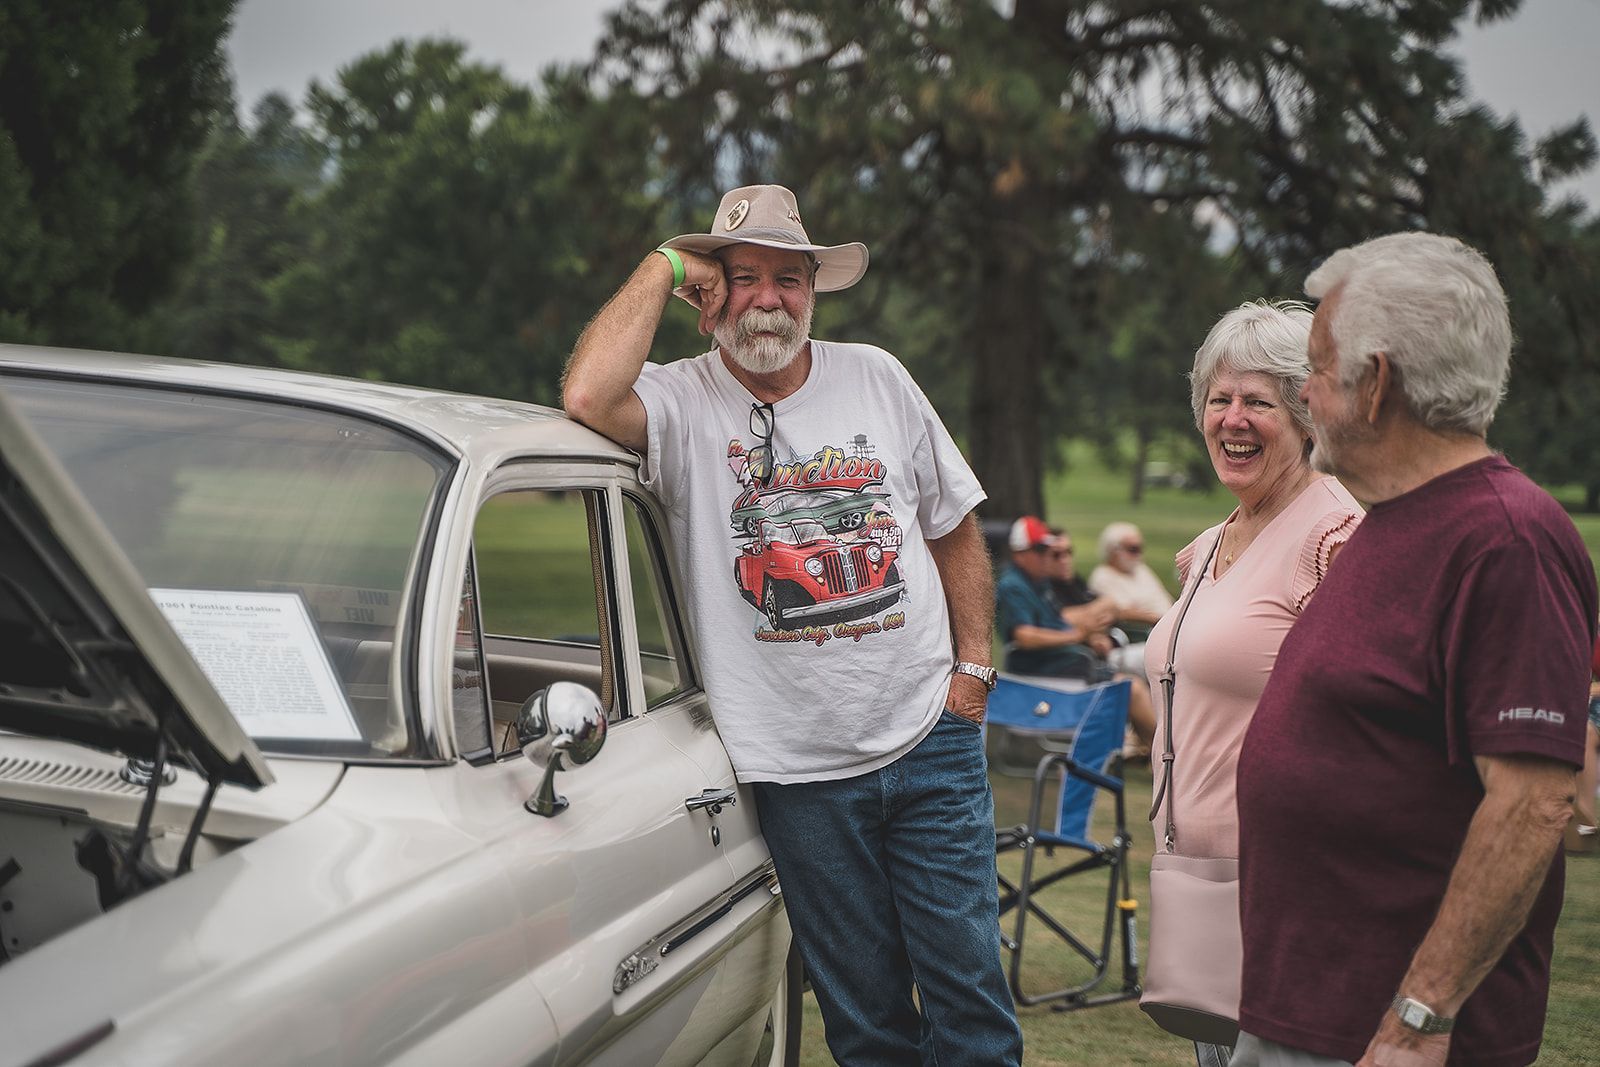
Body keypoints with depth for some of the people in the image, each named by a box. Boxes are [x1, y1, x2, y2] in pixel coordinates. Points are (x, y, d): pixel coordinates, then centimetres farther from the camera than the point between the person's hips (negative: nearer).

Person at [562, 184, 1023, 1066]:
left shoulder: (877, 379, 7)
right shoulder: (681, 403, -4)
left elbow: (955, 529, 14)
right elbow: (587, 399, -27)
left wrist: (973, 664, 5)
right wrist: (663, 266, -14)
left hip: (930, 739, 2)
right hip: (798, 770, -2)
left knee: (969, 994, 6)